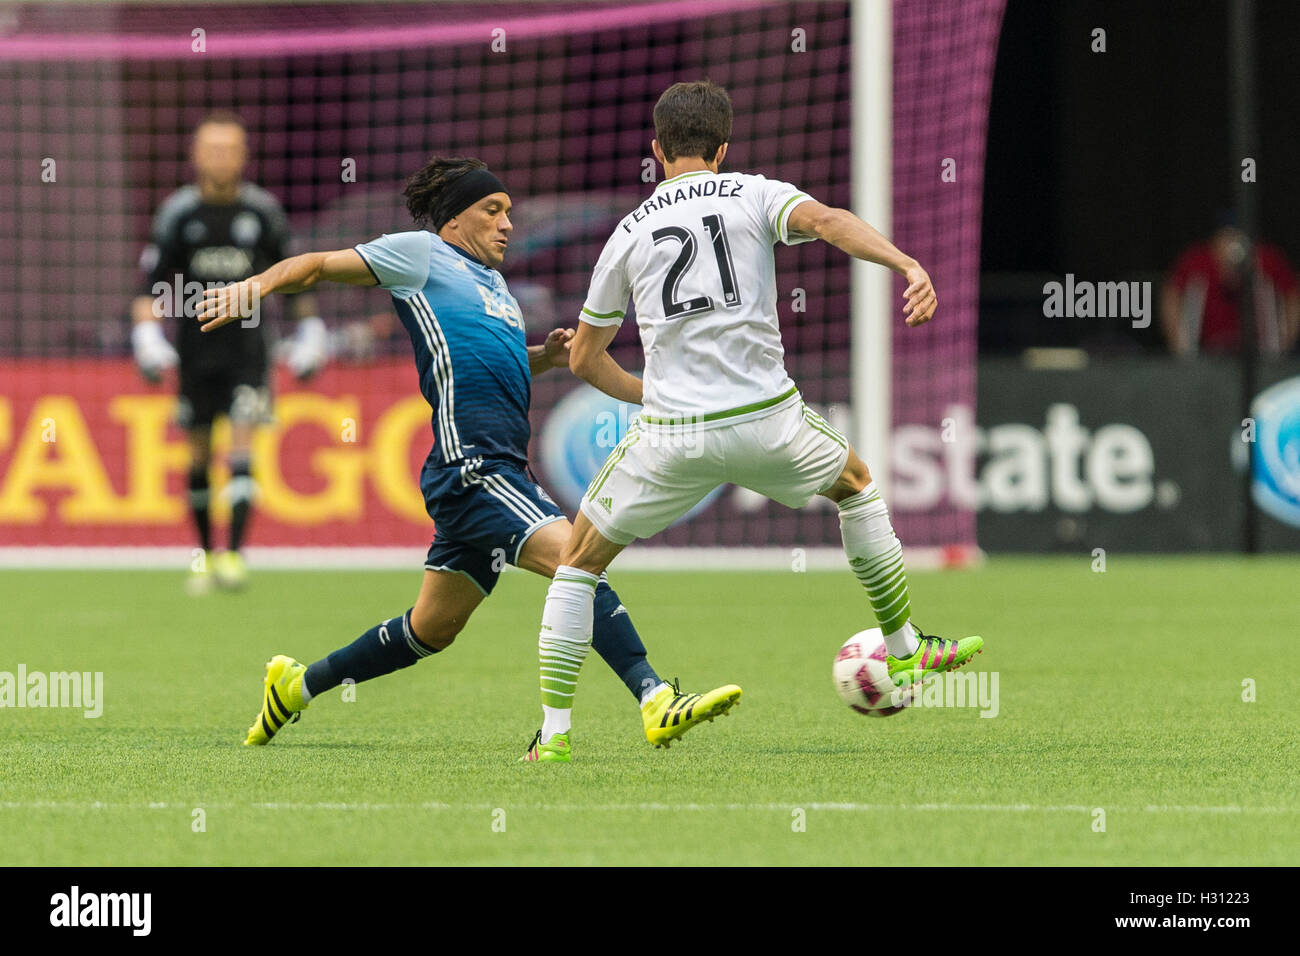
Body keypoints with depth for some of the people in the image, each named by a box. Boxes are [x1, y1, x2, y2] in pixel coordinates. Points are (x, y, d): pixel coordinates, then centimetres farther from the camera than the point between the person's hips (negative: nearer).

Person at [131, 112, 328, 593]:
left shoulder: (262, 210, -3)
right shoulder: (178, 212, -4)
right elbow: (151, 282, -1)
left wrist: (310, 333, 9)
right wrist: (147, 336, -14)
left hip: (245, 344, -1)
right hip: (195, 349, 1)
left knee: (242, 446, -13)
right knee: (199, 455, 7)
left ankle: (235, 553, -17)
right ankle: (205, 554, 21)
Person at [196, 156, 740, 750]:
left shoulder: (492, 280, 26)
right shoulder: (420, 254, 3)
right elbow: (319, 267, 6)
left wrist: (545, 356, 20)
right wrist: (257, 286, -12)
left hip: (500, 469, 10)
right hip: (469, 464, -10)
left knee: (432, 629, 16)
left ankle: (298, 685, 30)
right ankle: (655, 702, -32)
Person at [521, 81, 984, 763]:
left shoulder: (629, 232, 13)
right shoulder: (755, 195, 7)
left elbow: (586, 358, 19)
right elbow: (826, 220, -16)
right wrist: (910, 266, -28)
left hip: (671, 436, 0)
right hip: (766, 423, 0)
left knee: (578, 565, 17)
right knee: (855, 483, 31)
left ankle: (554, 731, 6)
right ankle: (904, 650, 36)